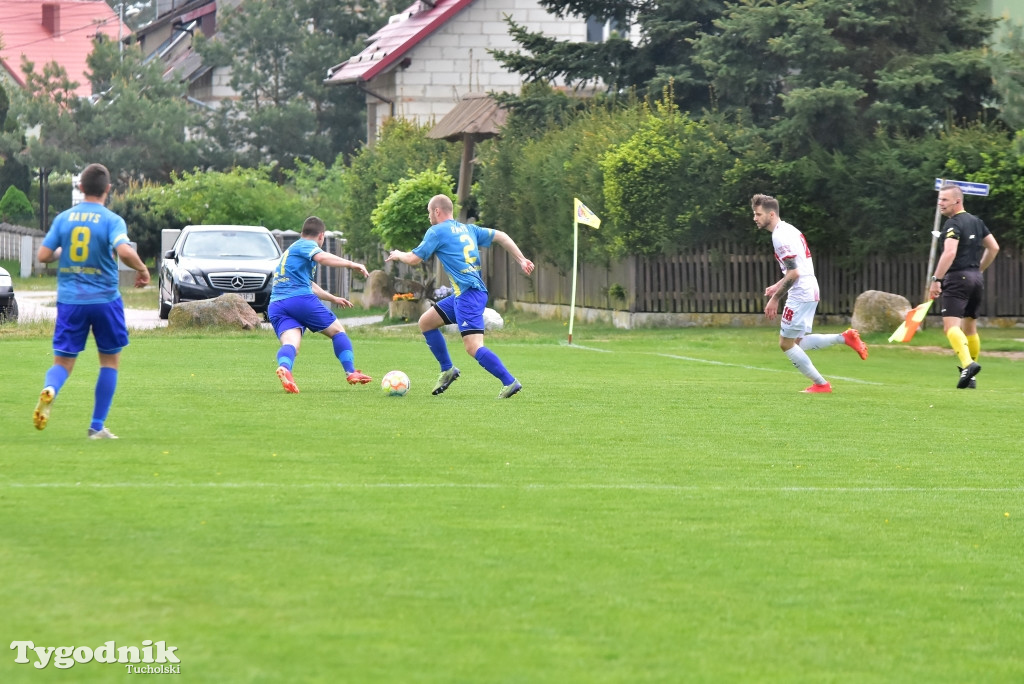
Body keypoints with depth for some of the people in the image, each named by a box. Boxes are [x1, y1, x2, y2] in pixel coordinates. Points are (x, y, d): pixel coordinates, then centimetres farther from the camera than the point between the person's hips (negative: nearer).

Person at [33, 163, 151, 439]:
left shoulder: (63, 218, 3)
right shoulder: (112, 220, -7)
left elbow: (43, 255, 1)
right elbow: (125, 251, -24)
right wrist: (142, 269, -5)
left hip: (69, 301, 2)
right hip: (104, 299, -2)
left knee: (62, 362, 7)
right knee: (110, 359, 16)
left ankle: (49, 390, -29)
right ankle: (97, 426, 13)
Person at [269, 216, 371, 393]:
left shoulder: (290, 251, 34)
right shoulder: (306, 245, 5)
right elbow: (322, 257, -19)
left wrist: (333, 298, 54)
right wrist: (350, 264, -17)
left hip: (275, 306, 7)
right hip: (300, 298, -7)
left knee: (290, 344, -15)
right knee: (338, 331, 13)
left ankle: (284, 368, -47)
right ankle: (351, 373, 8)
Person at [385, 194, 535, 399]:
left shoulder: (437, 232, -2)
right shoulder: (468, 229, 19)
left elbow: (414, 259, 1)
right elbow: (501, 236, 17)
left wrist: (398, 255, 23)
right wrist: (521, 260, 14)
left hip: (468, 294, -9)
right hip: (463, 294, 9)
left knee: (473, 347, -17)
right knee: (425, 322, 19)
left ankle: (510, 382, -21)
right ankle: (447, 370, 25)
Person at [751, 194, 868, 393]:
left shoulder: (780, 236, -17)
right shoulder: (788, 229, 15)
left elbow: (794, 272, -23)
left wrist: (775, 299, -18)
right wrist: (778, 286, 19)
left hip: (800, 295, -10)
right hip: (809, 292, 10)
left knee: (786, 343, -1)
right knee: (797, 342, 15)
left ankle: (821, 384, 2)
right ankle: (844, 338, 10)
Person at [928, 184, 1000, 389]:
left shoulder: (953, 224, -11)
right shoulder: (976, 222, 15)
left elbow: (950, 252, -23)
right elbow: (994, 248, 20)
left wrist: (936, 280, -22)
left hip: (957, 279, -8)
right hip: (976, 279, 8)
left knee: (951, 325, -16)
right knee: (969, 327, 16)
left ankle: (968, 364, -37)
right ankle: (970, 377, 20)